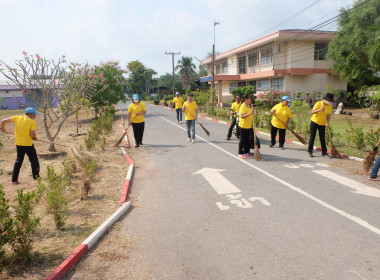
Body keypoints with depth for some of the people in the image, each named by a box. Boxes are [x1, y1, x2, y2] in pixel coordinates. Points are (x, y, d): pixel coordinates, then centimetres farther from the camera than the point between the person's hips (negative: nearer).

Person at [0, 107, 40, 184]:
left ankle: (14, 180, 17)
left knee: (18, 161, 17)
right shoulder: (32, 122, -12)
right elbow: (32, 135, -17)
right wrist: (34, 137, 5)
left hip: (18, 144, 5)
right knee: (34, 161, 9)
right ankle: (36, 177, 13)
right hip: (28, 144, -5)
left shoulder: (17, 118, 1)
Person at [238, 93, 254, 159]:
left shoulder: (248, 106, 13)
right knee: (242, 140, -1)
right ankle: (240, 153, 7)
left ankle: (246, 152, 23)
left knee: (247, 140, 14)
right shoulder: (243, 106, -16)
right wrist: (250, 113, -30)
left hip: (249, 126, 9)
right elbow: (242, 116, -25)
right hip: (244, 126, -9)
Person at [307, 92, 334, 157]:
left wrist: (327, 122, -18)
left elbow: (328, 115, -2)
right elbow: (312, 111, -18)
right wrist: (320, 110, -33)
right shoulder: (318, 103, -12)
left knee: (322, 139, 3)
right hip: (314, 122, -3)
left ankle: (324, 152, 9)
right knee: (312, 137, 0)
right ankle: (310, 151, 9)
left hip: (322, 124, 3)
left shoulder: (330, 106, 0)